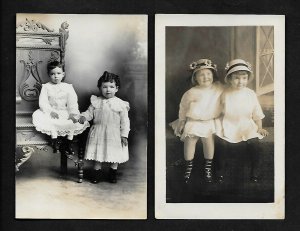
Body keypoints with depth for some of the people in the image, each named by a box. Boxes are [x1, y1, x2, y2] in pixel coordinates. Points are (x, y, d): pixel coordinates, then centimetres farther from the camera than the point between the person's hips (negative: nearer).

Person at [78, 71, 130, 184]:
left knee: (115, 155, 9)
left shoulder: (120, 104, -7)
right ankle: (97, 172, 26)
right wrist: (83, 116, -17)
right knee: (98, 154, 10)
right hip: (98, 134, 1)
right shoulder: (96, 101, 0)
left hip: (114, 135, -1)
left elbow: (124, 121, -5)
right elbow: (90, 112, 5)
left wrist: (124, 135, -8)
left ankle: (113, 172, 29)